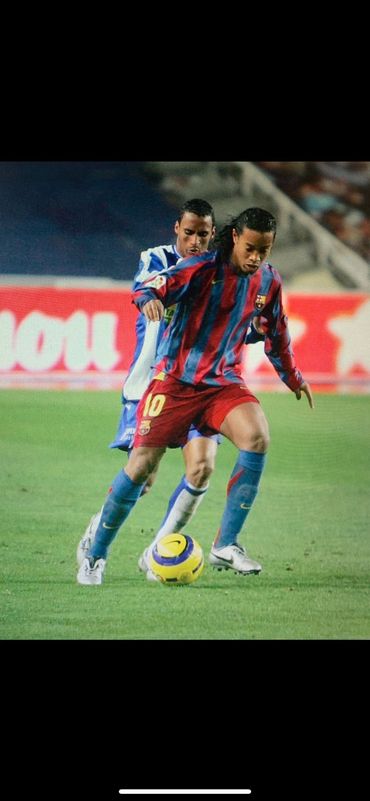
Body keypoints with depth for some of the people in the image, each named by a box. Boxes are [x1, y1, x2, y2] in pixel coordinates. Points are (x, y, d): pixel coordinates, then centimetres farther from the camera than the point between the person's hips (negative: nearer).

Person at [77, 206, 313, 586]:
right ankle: (96, 556, 10)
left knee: (257, 437, -25)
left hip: (223, 382, 4)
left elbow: (276, 331, 22)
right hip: (176, 379, -4)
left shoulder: (269, 281, 4)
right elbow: (152, 286, -23)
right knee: (141, 464, -9)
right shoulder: (203, 267, -12)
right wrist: (150, 298, -47)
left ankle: (225, 546, -17)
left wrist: (293, 377, 33)